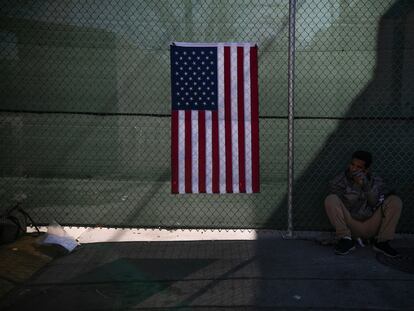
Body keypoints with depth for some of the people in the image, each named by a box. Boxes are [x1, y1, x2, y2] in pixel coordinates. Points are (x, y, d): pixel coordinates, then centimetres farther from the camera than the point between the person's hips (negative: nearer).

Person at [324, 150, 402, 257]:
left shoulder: (376, 181, 7)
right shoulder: (339, 182, -2)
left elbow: (376, 204, -7)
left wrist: (366, 185, -19)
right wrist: (358, 187, -19)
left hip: (371, 227, 3)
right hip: (350, 227, -2)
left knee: (395, 200, -13)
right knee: (331, 199, -24)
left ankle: (382, 242, -12)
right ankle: (346, 240, -19)